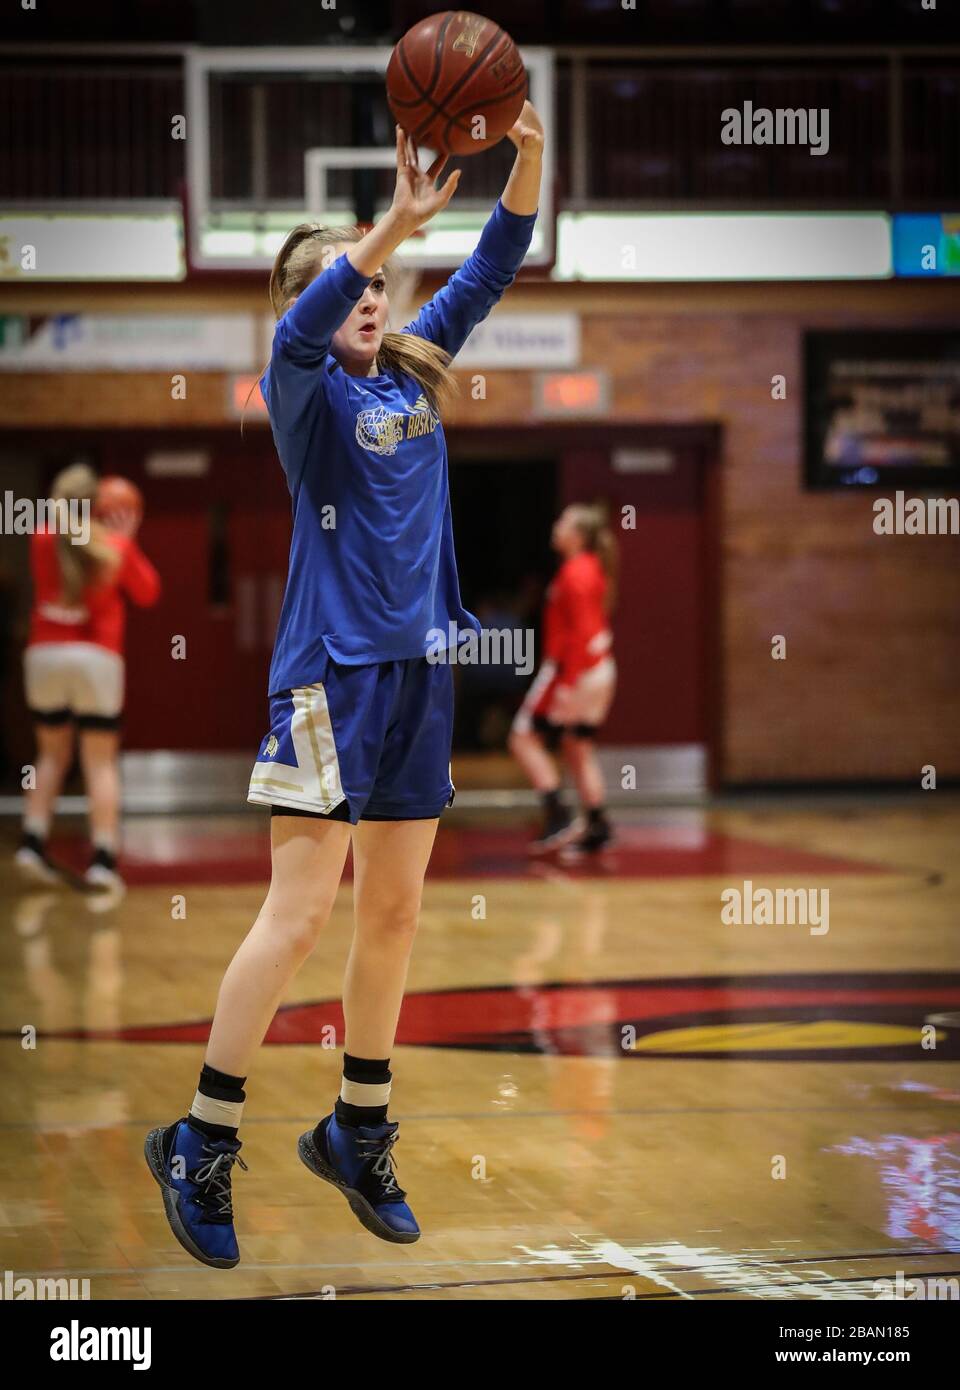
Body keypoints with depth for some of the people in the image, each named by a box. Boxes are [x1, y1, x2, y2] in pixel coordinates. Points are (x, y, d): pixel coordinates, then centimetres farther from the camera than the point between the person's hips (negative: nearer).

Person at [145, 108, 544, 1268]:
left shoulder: (413, 377, 11)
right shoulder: (305, 389, -6)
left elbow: (489, 275, 7)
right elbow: (299, 336, -28)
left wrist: (527, 160, -8)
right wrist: (395, 225, -39)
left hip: (418, 669, 7)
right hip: (333, 671, -7)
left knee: (394, 912, 11)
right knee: (299, 916, -9)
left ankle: (358, 1134, 22)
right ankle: (200, 1146, -1)